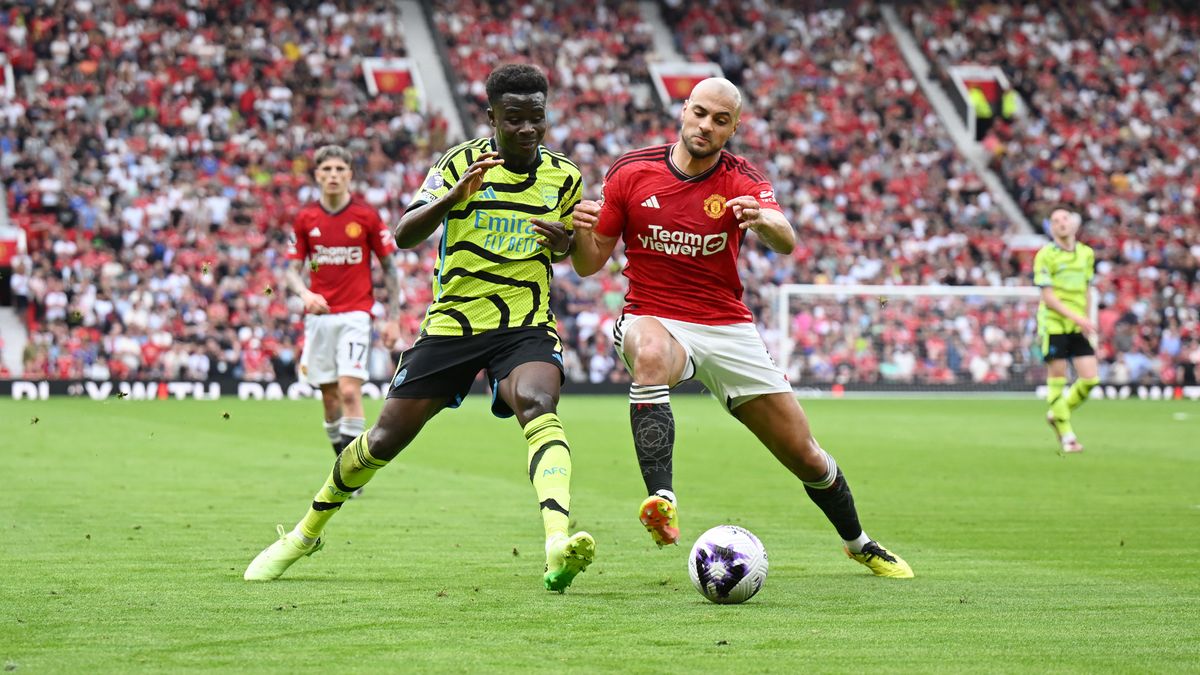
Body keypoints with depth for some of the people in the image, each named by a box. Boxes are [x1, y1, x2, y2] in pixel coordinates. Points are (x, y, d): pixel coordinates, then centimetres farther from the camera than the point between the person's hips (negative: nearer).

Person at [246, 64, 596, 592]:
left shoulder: (564, 177, 4)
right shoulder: (460, 163, -4)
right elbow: (404, 236, -13)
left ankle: (559, 547, -50)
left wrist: (563, 243, -6)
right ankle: (307, 532, 30)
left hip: (525, 326, 0)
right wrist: (454, 196, -30)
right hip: (452, 321, 0)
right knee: (386, 438, 5)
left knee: (539, 407, -32)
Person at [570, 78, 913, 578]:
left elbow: (787, 243, -24)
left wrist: (765, 221, -47)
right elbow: (589, 264, 0)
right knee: (651, 356, -41)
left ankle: (859, 544, 32)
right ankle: (661, 500, -48)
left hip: (727, 327, 1)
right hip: (653, 319, -1)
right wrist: (582, 232, -23)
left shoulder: (741, 180, -6)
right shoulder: (631, 172, -5)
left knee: (805, 456, 4)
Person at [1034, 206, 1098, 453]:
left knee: (1090, 378, -2)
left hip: (1078, 327, 5)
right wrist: (1075, 317, -20)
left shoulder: (1086, 254, 11)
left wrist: (1087, 321, 10)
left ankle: (1057, 414, 21)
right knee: (1057, 377, -1)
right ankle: (1066, 434, 7)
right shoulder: (1046, 255, -6)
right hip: (1053, 324, -5)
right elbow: (1048, 296, -12)